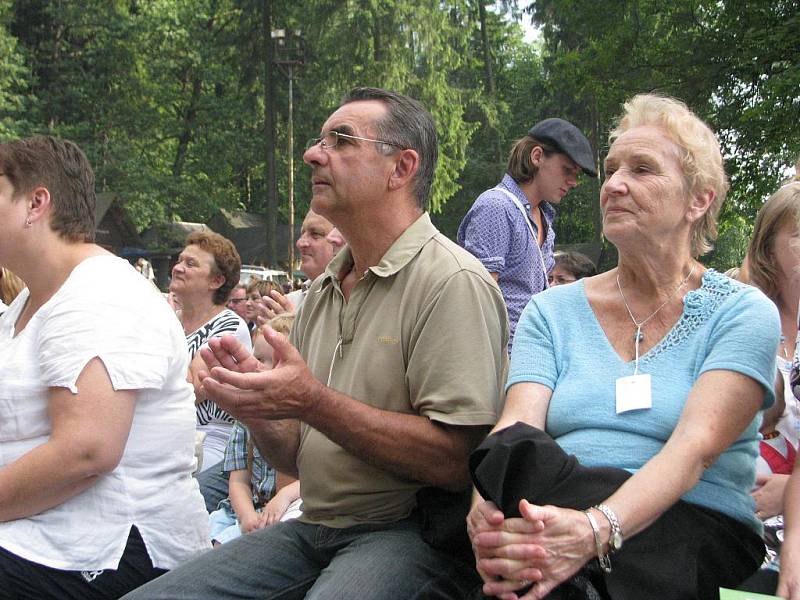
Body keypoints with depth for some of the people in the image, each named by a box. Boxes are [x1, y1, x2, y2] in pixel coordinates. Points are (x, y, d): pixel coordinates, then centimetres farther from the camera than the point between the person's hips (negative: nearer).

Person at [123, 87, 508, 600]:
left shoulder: (453, 282, -11)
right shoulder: (323, 291, 14)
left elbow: (457, 462, -19)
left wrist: (313, 403, -20)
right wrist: (256, 407, -5)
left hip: (413, 533, -6)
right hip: (315, 528, 6)